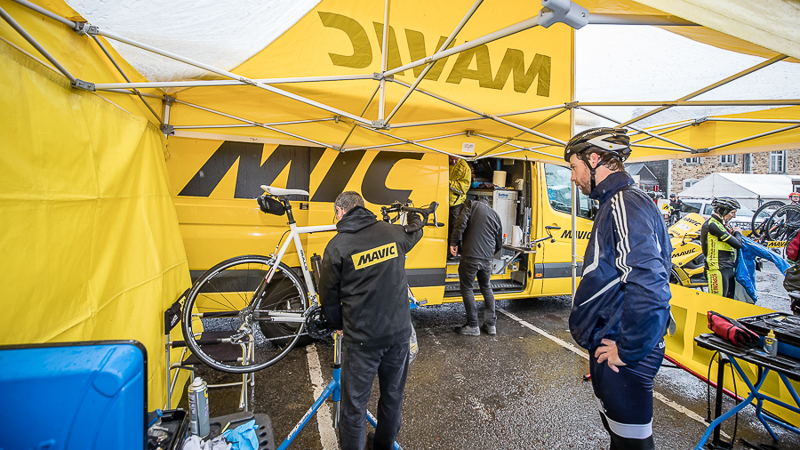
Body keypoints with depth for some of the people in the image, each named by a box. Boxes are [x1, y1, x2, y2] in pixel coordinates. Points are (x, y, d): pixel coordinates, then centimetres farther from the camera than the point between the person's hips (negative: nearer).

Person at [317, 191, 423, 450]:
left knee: (354, 403, 13)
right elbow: (415, 233, 22)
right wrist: (413, 214, 45)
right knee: (393, 397, 22)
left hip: (362, 339, -4)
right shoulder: (392, 232, -2)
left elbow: (329, 298, -3)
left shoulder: (337, 246, -12)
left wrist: (339, 325, 15)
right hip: (399, 331, 5)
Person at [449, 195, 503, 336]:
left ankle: (473, 326, 11)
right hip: (487, 259, 5)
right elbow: (499, 243, 21)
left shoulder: (471, 205, 4)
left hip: (470, 257, -5)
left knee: (467, 289, 7)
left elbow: (461, 223, -13)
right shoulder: (495, 215, 17)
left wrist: (453, 242, -8)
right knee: (486, 288, 22)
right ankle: (491, 324, 27)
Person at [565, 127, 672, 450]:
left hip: (624, 357, -10)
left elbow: (649, 286, -32)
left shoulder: (625, 204, -21)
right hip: (612, 343, 10)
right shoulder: (617, 203, 13)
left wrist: (628, 350, -21)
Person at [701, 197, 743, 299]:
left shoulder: (721, 224, 15)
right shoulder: (713, 224, -17)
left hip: (729, 269, 10)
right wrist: (738, 233, 0)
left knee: (729, 301, 16)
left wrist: (734, 232, 3)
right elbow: (737, 244, -17)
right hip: (718, 270, -10)